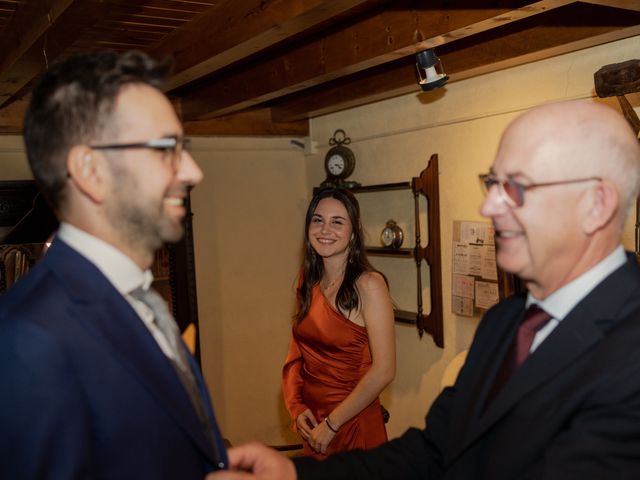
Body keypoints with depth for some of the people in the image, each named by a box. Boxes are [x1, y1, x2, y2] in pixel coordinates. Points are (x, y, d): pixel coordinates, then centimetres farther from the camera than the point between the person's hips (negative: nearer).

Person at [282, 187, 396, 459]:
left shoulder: (368, 285, -17)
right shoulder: (308, 282, 2)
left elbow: (383, 370, -20)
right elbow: (297, 350, 9)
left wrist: (331, 424, -14)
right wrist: (295, 406, -5)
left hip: (353, 424, -6)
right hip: (313, 426, 6)